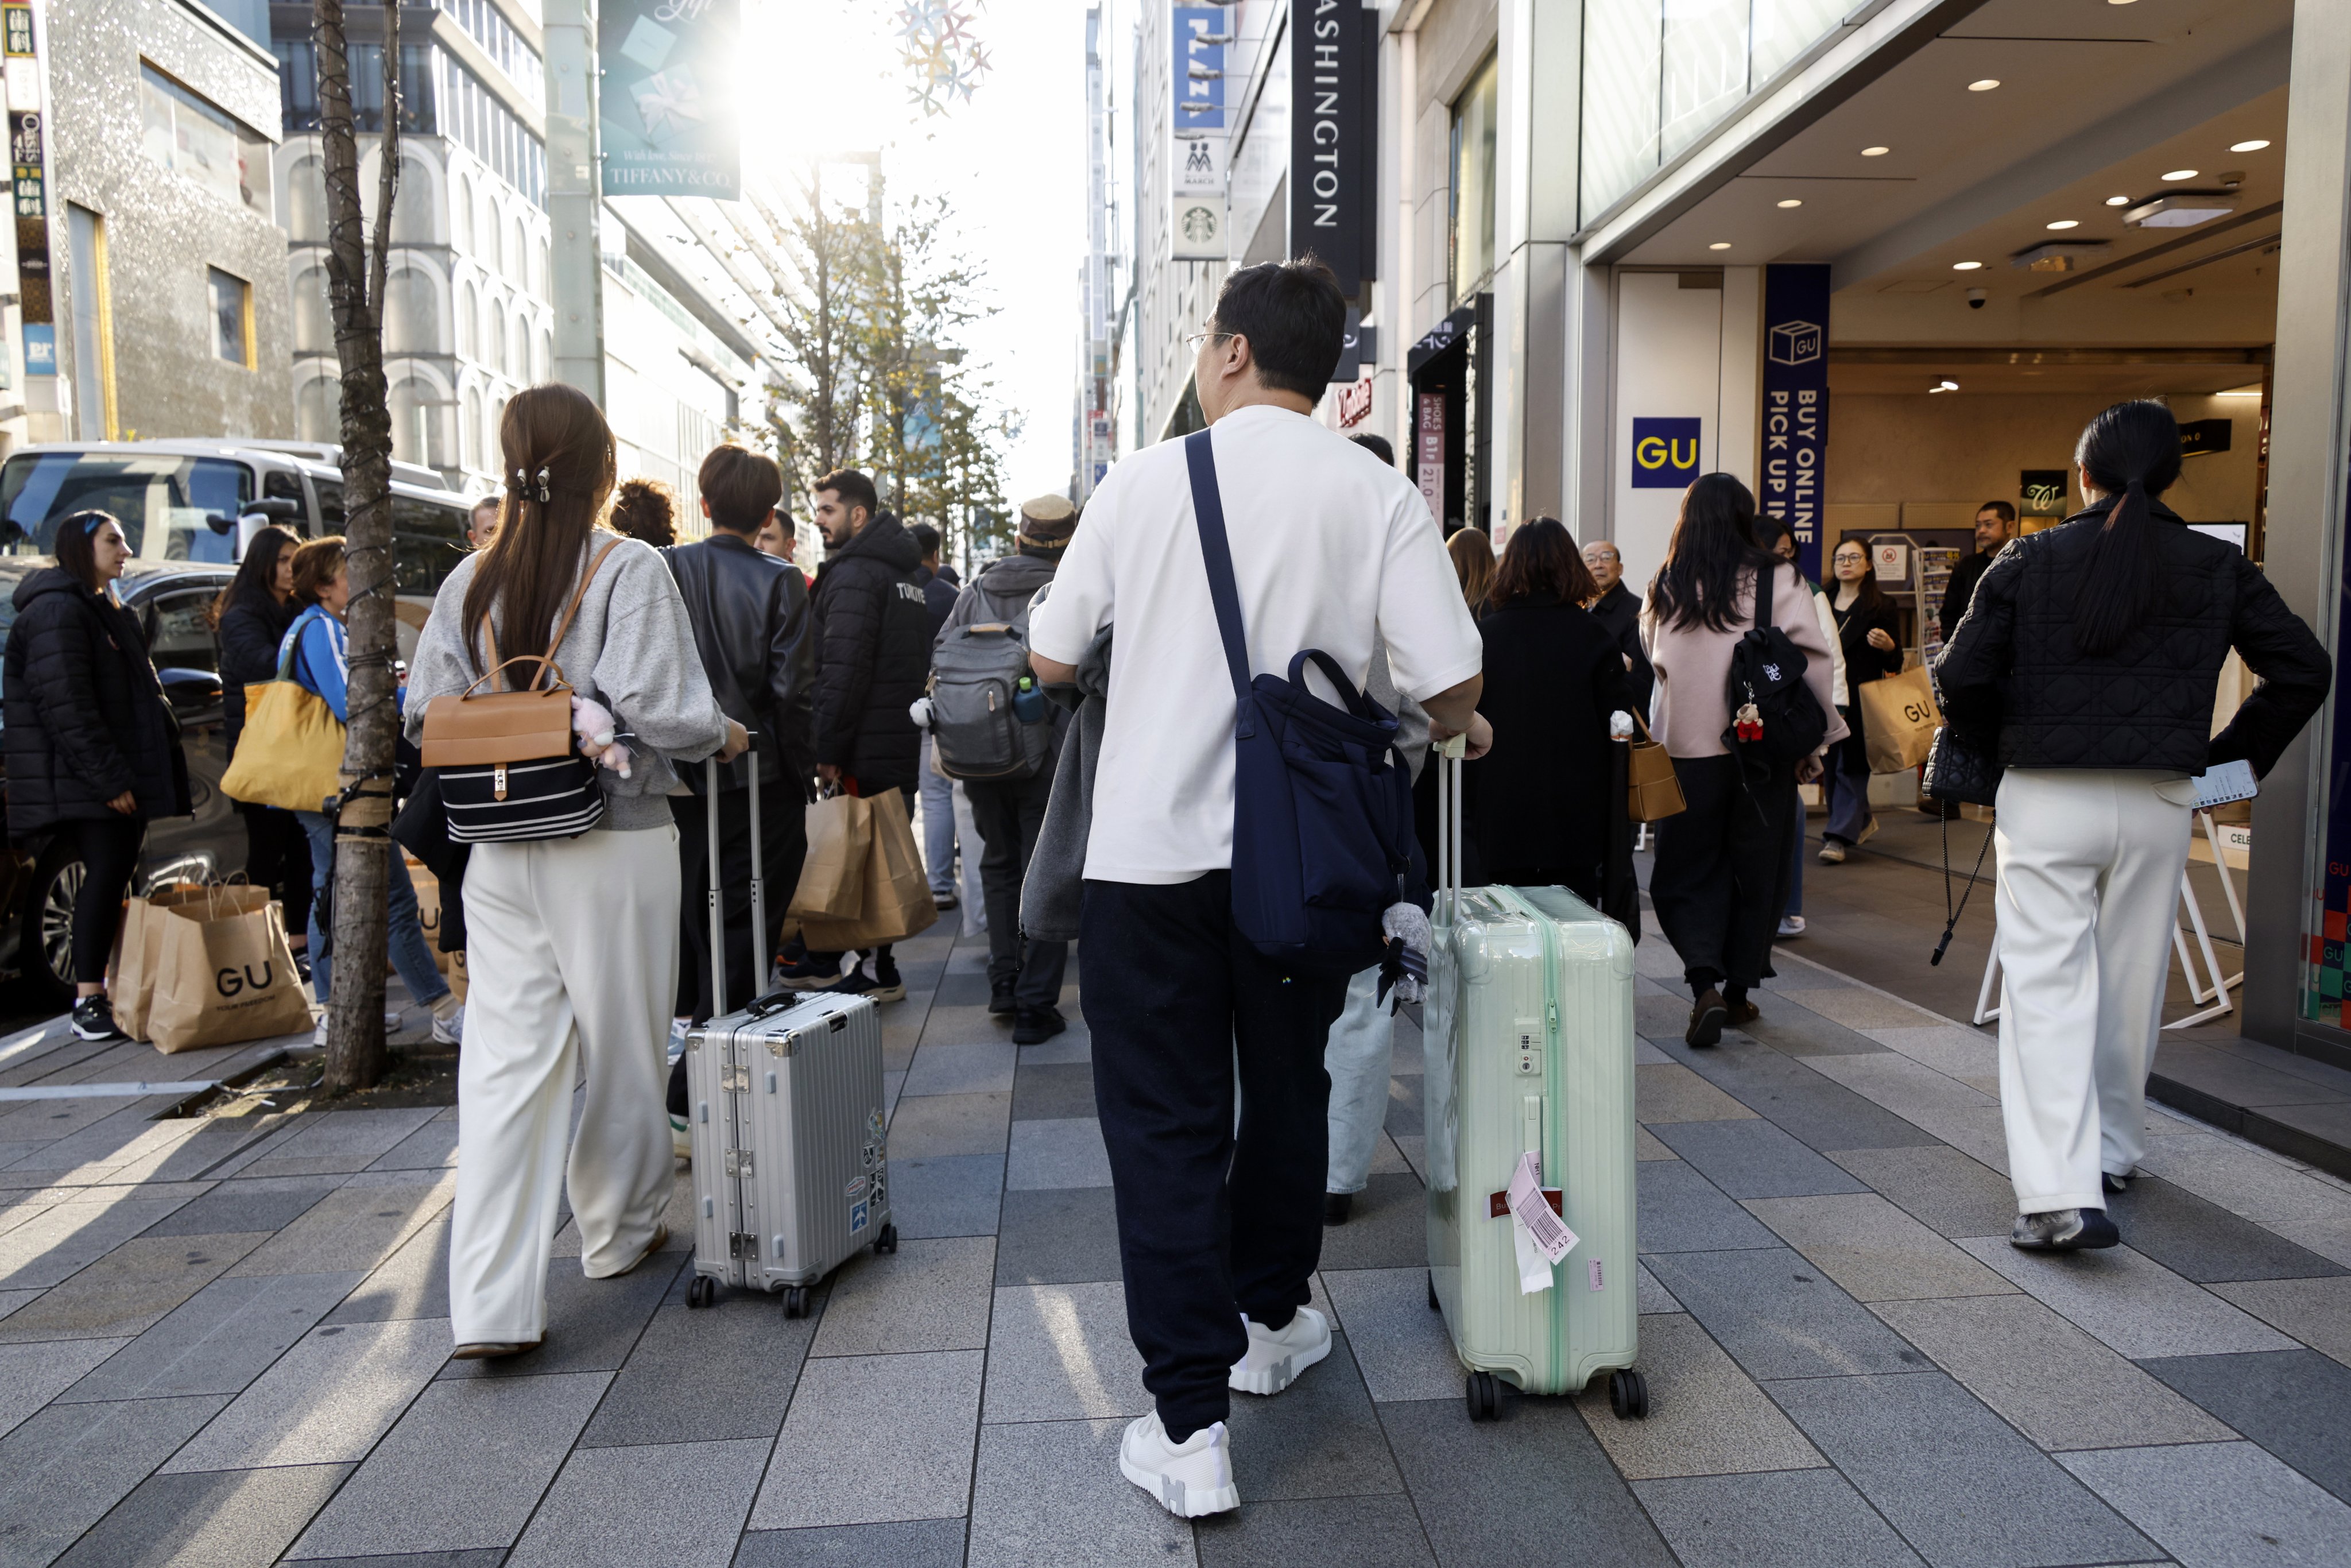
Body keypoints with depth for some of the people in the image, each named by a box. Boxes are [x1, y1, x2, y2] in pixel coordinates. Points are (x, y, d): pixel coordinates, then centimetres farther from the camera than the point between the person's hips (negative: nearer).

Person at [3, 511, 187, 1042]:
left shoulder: (102, 611, 22)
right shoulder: (58, 612, -11)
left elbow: (138, 696, 26)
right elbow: (65, 708, -19)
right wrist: (110, 778, -22)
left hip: (116, 776, 10)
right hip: (82, 783, -10)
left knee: (113, 878, 9)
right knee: (107, 874, -13)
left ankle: (111, 992, 15)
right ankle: (88, 1003, -10)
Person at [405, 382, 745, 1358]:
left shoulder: (471, 579, 4)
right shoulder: (630, 570, -10)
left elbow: (424, 713, 7)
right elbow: (657, 709, -19)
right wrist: (725, 737, 0)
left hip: (501, 852, 4)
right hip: (613, 845, -4)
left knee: (505, 1060, 4)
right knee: (622, 1049, 14)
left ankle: (492, 1302, 1)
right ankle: (618, 1232, 32)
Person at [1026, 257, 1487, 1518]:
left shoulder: (1146, 479, -4)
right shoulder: (1377, 492, -4)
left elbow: (1052, 659, 4)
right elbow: (1448, 680, -9)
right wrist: (1450, 727, 15)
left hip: (1150, 847, -1)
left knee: (1164, 1123, 6)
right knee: (1285, 1091, 20)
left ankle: (1189, 1425, 7)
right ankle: (1269, 1323, 40)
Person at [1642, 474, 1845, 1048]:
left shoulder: (1665, 590, -2)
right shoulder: (1780, 582, -6)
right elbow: (1815, 665, -4)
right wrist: (1817, 741, 6)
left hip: (1687, 748, 0)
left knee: (1685, 873, 9)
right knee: (1756, 873, 14)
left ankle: (1705, 984, -10)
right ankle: (1739, 990, 23)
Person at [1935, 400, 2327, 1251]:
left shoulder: (2030, 561, -4)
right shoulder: (2218, 568, 3)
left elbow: (1960, 678, -7)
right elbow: (2303, 670, 5)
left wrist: (2002, 744, 10)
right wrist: (2234, 756, 14)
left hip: (2045, 798, -2)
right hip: (2158, 804, 3)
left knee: (2048, 987, -3)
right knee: (2132, 984, 16)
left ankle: (2060, 1194, -12)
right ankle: (2111, 1153, 33)